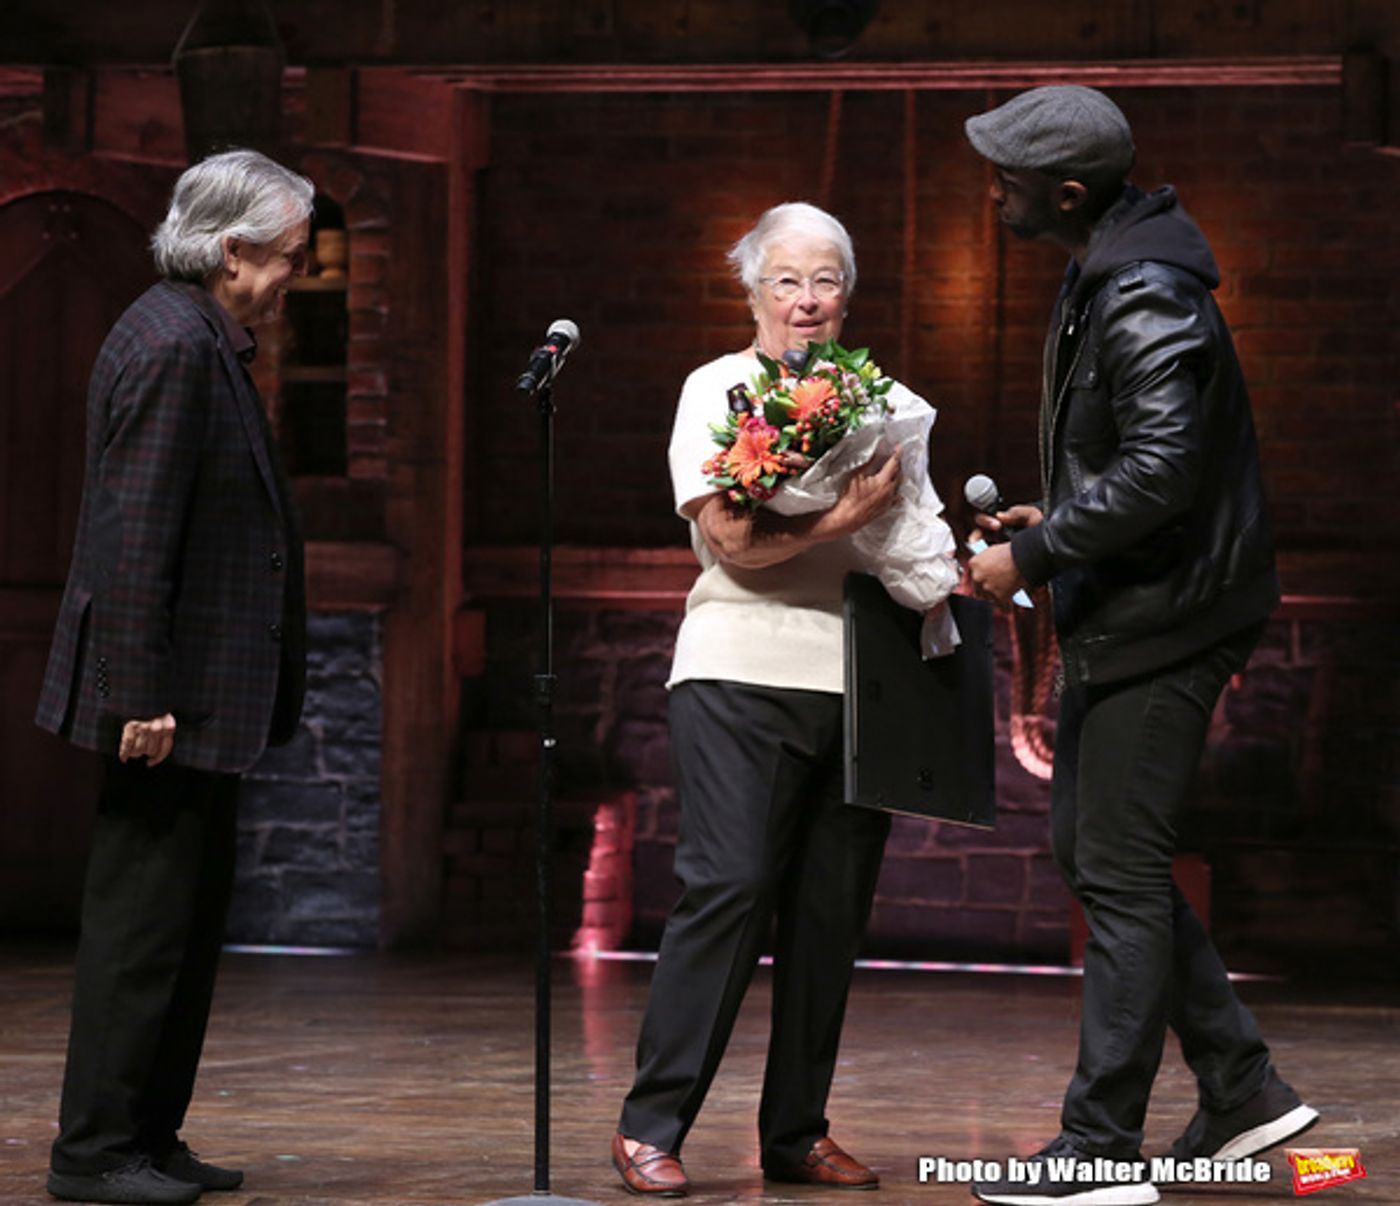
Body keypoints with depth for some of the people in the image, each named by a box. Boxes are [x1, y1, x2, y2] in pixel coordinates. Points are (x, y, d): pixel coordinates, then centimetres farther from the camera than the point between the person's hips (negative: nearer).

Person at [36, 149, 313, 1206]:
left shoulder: (205, 343, 15)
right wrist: (142, 696, -23)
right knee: (143, 916, -5)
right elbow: (136, 533, -21)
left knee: (190, 911, 14)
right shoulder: (173, 347, -17)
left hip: (201, 691, 10)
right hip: (174, 684, -10)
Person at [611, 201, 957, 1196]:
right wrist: (845, 520, -20)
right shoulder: (718, 390, 2)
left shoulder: (876, 402, 16)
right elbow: (733, 542, -9)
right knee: (730, 887, -12)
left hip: (856, 682, 5)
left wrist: (950, 571, 2)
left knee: (833, 909, 4)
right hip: (743, 674, -5)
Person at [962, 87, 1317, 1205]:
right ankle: (1241, 1087, 19)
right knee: (1088, 847, 15)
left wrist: (1031, 557, -19)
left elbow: (1162, 472, -27)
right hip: (1118, 611, 11)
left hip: (1163, 620, -11)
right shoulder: (1100, 280, 13)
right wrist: (1057, 518, 11)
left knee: (1120, 873, -6)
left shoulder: (1147, 302, -20)